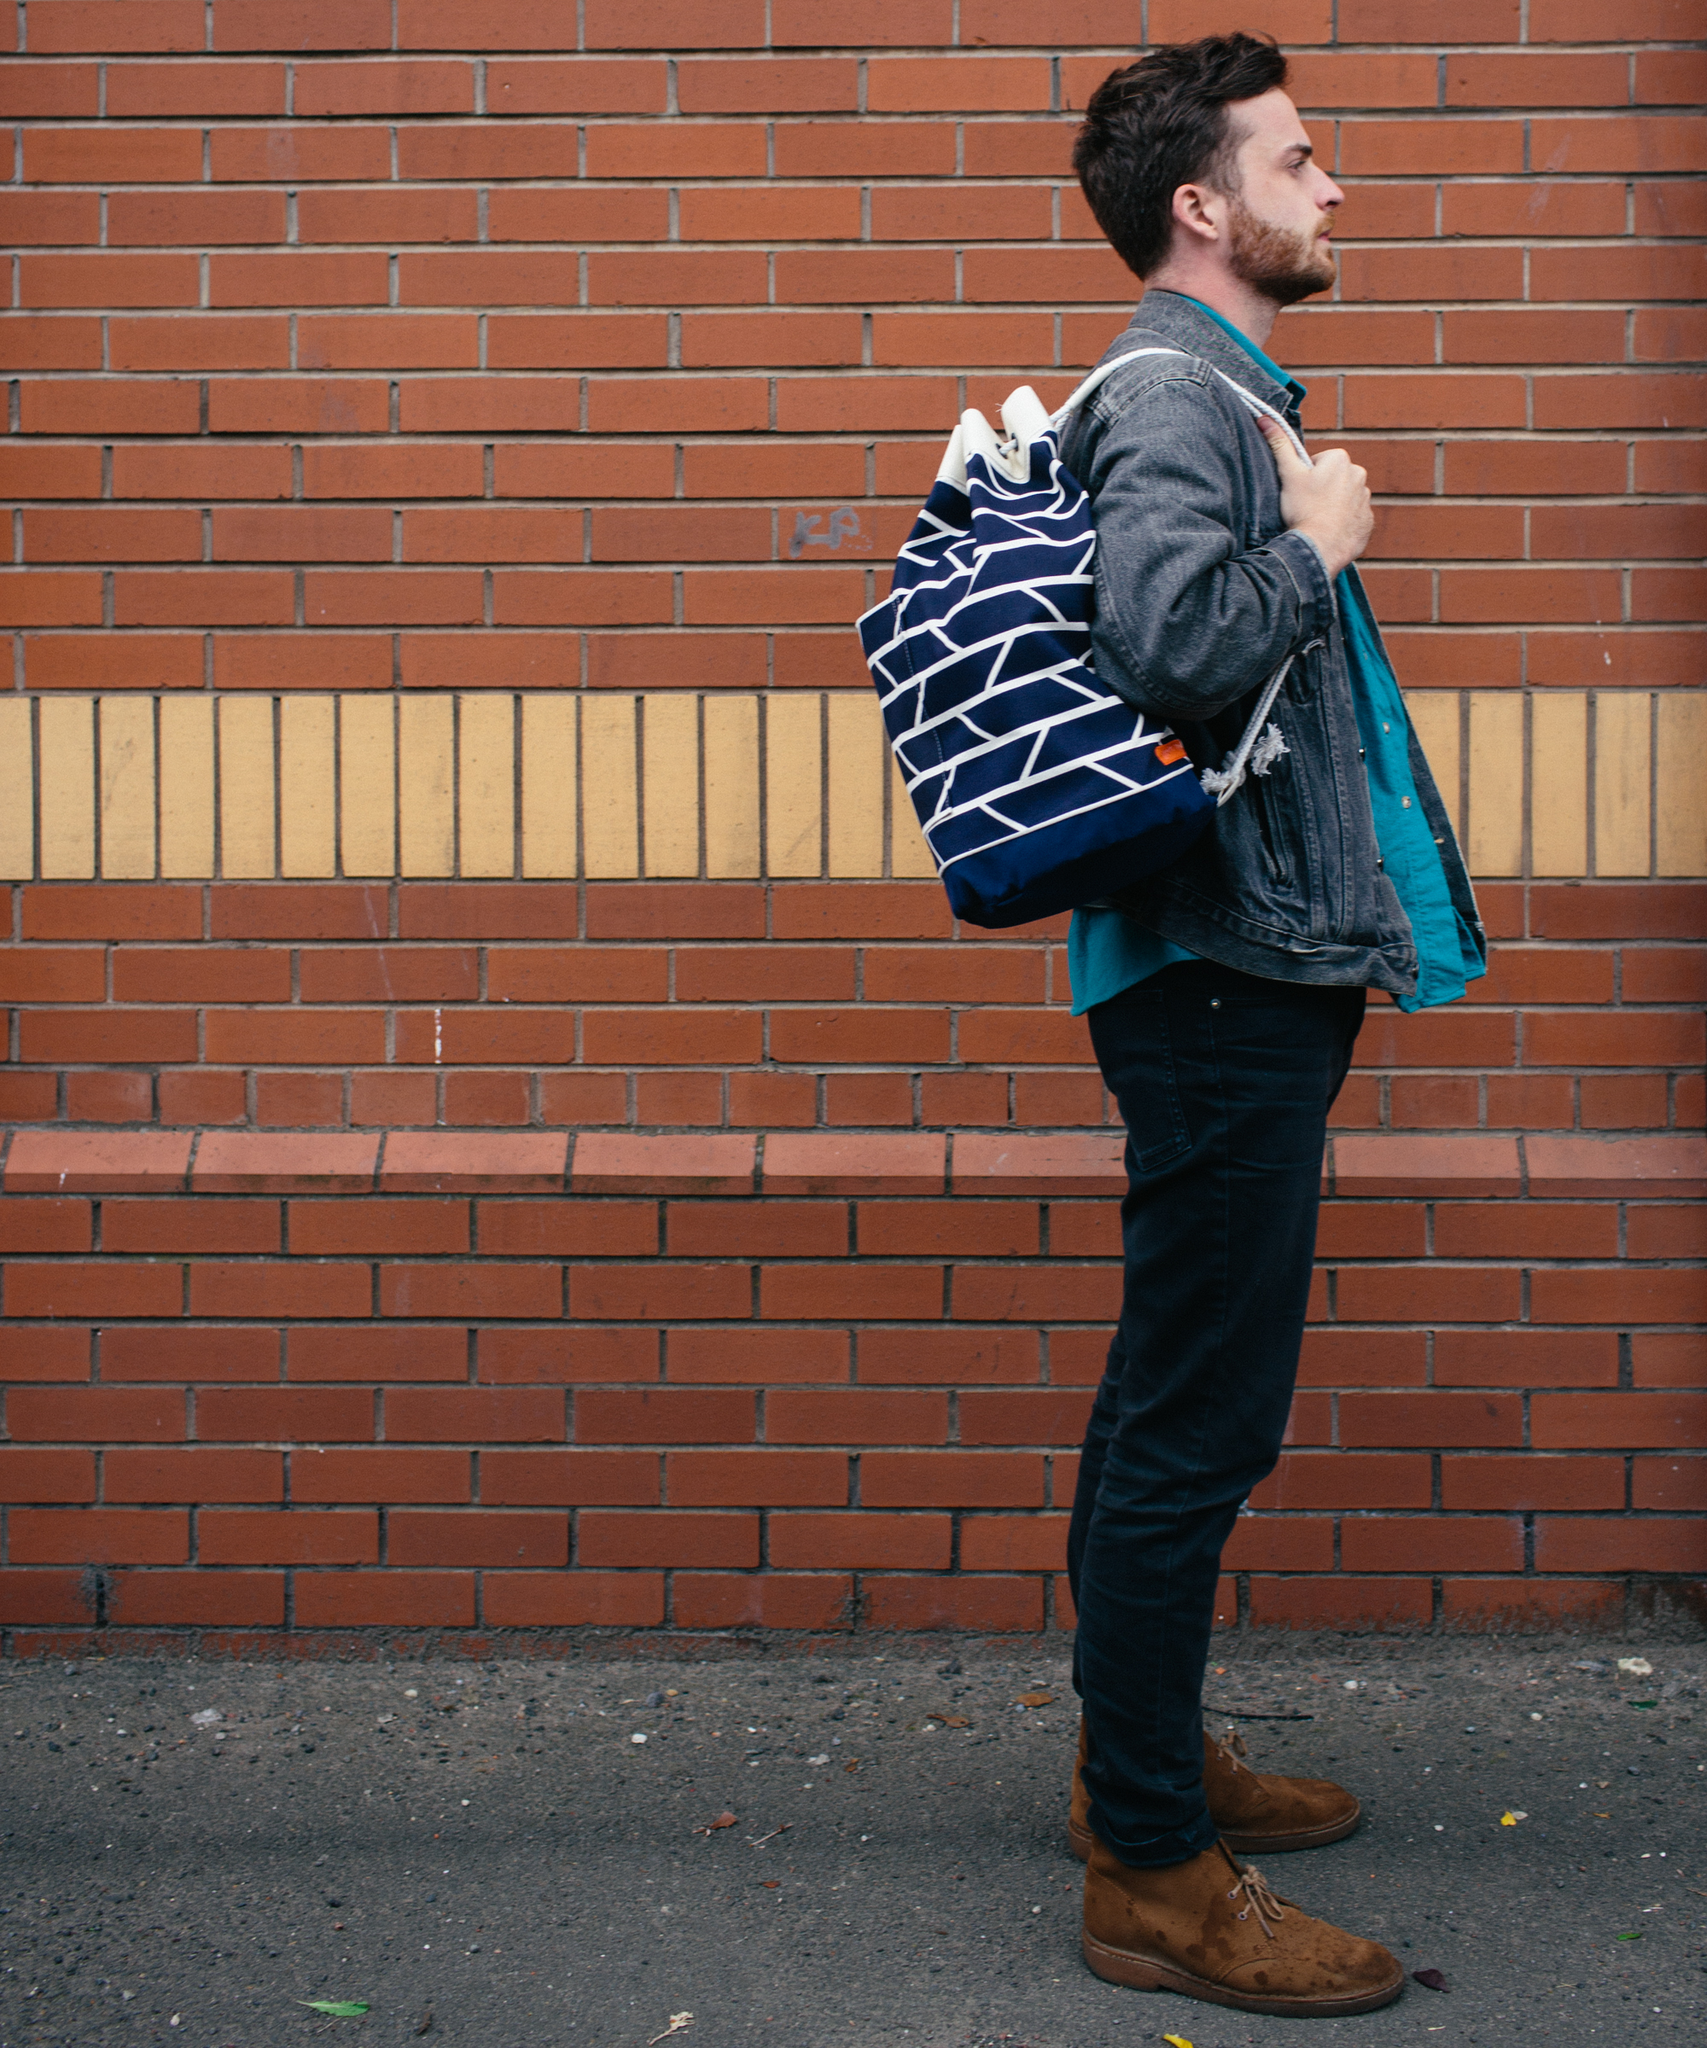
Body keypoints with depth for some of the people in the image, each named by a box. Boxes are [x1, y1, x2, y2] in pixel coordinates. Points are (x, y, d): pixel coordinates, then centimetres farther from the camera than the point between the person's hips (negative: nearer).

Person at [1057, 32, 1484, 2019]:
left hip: (1263, 970, 11)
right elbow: (1175, 644, -32)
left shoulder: (1230, 393, 20)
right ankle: (1153, 1876, 3)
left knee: (1179, 1404, 18)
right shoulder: (1167, 393, -13)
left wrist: (1360, 919, 21)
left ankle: (1149, 1759, 31)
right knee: (1194, 1425, -5)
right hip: (1220, 979, -11)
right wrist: (1317, 542, -14)